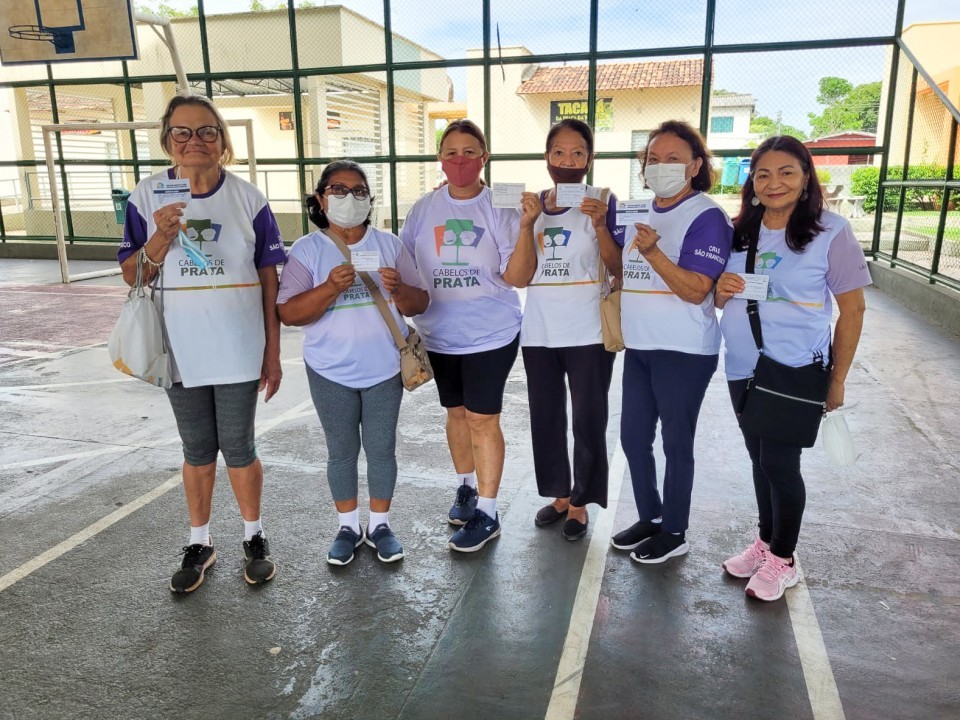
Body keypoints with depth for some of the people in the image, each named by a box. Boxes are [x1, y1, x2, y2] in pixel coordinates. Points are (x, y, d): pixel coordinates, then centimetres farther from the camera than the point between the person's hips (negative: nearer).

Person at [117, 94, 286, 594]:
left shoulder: (247, 198, -4)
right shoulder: (148, 197, -1)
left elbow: (269, 280, -1)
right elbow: (132, 276, 2)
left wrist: (273, 352, -2)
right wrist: (161, 238, -19)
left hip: (239, 352, -1)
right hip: (181, 353, 2)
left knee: (238, 448, 8)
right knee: (197, 451, 14)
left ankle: (254, 538, 28)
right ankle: (199, 543, 31)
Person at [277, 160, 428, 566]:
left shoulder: (389, 244, 0)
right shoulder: (307, 250, -5)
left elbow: (419, 305, 0)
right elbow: (288, 313, -13)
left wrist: (398, 289, -22)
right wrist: (330, 288, -28)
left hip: (384, 369, 1)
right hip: (331, 372, -1)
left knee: (382, 448, 10)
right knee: (341, 451, 12)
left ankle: (380, 525, 27)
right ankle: (349, 527, 28)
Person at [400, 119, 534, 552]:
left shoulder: (500, 208, -9)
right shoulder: (424, 208, 1)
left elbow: (516, 278, -15)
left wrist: (528, 228, -27)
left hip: (491, 334, -4)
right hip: (440, 334, 4)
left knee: (482, 419, -1)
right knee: (456, 413, 17)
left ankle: (487, 513, 12)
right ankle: (466, 488, 37)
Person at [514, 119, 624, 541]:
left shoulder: (603, 203, -3)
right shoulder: (532, 204, 8)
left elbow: (618, 269, -7)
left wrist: (599, 224, -21)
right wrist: (527, 222, -10)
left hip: (587, 332, -4)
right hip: (539, 330, 4)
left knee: (587, 420, 3)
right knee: (546, 418, 12)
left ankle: (580, 504, 20)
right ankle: (558, 495, 29)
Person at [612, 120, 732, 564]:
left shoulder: (706, 216, -12)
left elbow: (696, 291, -21)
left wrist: (652, 251, -28)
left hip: (683, 352, -8)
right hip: (639, 347, 8)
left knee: (676, 442, 5)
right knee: (633, 437, 14)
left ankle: (674, 532, 23)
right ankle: (649, 516, 33)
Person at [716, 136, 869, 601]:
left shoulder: (830, 233, -9)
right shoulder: (740, 233, 6)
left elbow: (852, 310, -7)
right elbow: (722, 298, 16)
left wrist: (837, 380, -6)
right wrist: (721, 291, -9)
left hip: (796, 371, -5)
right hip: (742, 369, 5)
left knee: (780, 462, 0)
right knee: (760, 458, 15)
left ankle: (783, 559, 20)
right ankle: (766, 541, 33)